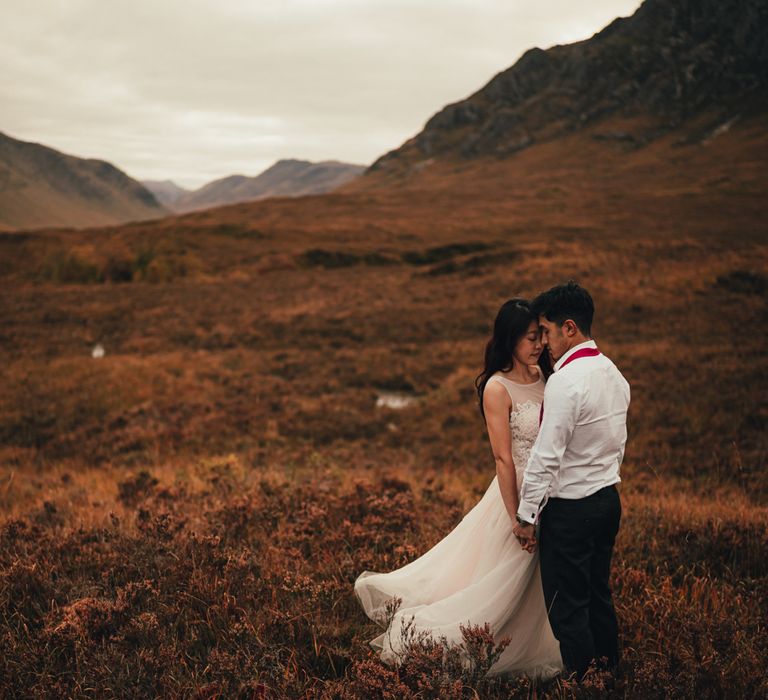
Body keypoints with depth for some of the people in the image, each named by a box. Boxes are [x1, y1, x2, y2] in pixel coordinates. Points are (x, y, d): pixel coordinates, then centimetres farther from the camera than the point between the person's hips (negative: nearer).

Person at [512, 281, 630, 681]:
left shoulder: (566, 381, -21)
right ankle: (609, 671, 32)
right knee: (598, 595, 20)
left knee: (567, 607, 2)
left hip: (570, 509, -9)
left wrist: (526, 516, -14)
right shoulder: (614, 374, 7)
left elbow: (546, 457, -21)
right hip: (608, 499, 9)